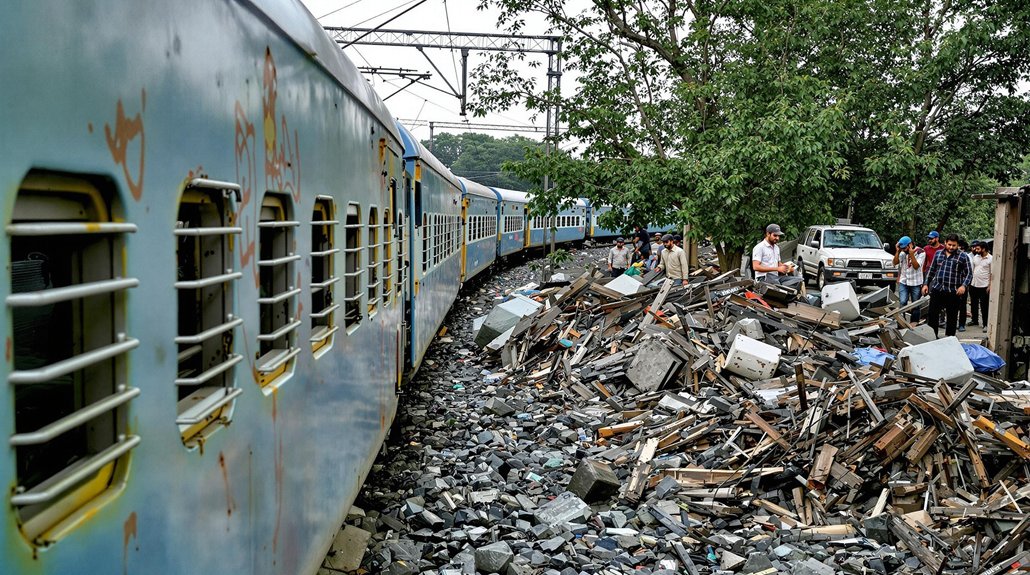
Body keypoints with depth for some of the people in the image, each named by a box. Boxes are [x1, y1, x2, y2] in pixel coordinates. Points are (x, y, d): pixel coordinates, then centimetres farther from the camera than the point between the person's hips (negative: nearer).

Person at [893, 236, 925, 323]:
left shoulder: (920, 252, -8)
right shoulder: (902, 252, 4)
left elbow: (916, 266, -17)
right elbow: (895, 262, -3)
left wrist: (911, 254, -24)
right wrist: (897, 251, -11)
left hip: (915, 283, -2)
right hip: (903, 282, 2)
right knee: (902, 303, -10)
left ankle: (914, 324, 14)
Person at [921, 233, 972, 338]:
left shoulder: (963, 257, -1)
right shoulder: (938, 254, 10)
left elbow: (969, 274, -2)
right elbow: (931, 270, 17)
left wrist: (964, 286, -17)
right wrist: (926, 284, 12)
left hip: (953, 292, -2)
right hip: (937, 290, 3)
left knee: (952, 317, 7)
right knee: (932, 314, 1)